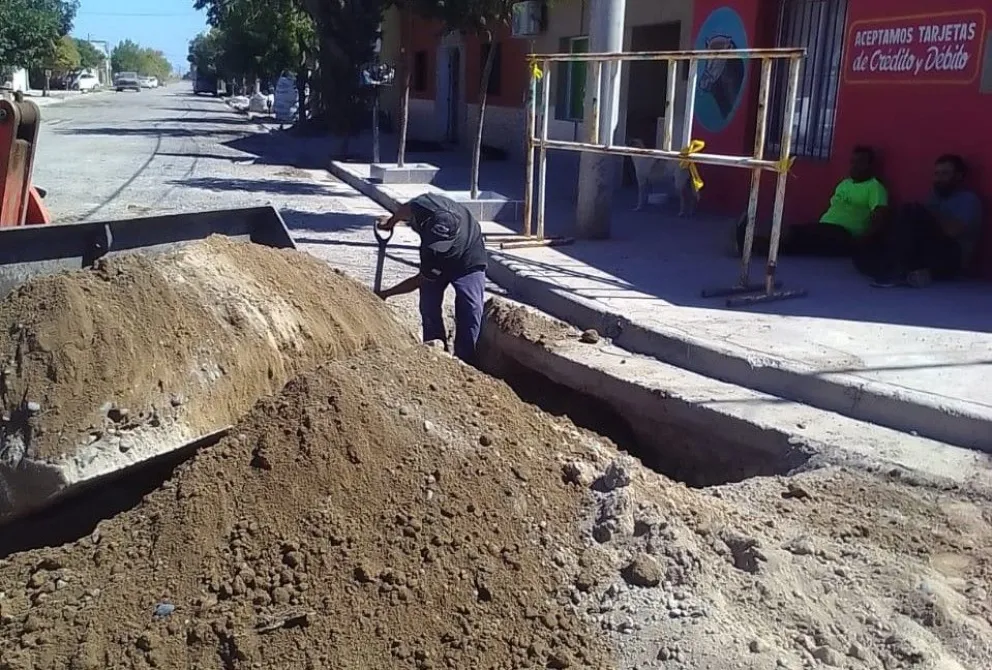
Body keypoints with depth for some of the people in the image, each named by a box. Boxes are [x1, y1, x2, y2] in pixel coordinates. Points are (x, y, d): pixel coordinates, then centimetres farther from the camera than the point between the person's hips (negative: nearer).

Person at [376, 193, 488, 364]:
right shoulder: (423, 205, -36)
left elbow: (420, 280, -29)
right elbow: (406, 208, -8)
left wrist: (386, 294, -21)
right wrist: (391, 221, 10)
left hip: (467, 260, -5)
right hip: (435, 261, 5)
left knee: (471, 309, -15)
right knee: (429, 307, -3)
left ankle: (464, 361, -5)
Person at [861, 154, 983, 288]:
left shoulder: (969, 199, 2)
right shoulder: (936, 196, 26)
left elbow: (952, 231, -15)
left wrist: (929, 215, -2)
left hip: (951, 260, -7)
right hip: (928, 253, 7)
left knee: (912, 212, -23)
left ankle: (896, 272, -27)